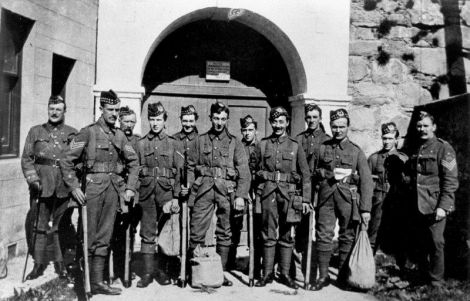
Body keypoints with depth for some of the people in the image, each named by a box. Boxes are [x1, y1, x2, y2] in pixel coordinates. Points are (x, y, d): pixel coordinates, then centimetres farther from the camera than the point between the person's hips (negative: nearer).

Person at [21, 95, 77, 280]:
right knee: (41, 227, 4)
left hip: (64, 187, 0)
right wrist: (33, 179, -6)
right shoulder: (36, 132, 10)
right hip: (43, 186, 0)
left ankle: (60, 262, 19)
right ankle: (39, 264, 14)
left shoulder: (72, 133, 8)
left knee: (60, 225, 7)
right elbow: (26, 158, 7)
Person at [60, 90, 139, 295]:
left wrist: (130, 187, 8)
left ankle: (97, 281, 15)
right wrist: (74, 187, -10)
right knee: (91, 237, 2)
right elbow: (67, 161, -5)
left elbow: (133, 162, 17)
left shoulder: (120, 136, 11)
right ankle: (95, 281, 10)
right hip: (93, 187, -4)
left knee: (104, 238, 8)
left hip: (114, 189, 4)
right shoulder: (88, 132, -3)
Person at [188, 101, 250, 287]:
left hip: (227, 190, 0)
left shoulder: (234, 142, 8)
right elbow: (191, 167, 9)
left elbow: (244, 171, 2)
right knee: (196, 231, -4)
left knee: (224, 233, 5)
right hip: (204, 189, 0)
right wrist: (189, 191, -1)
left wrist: (241, 195, -8)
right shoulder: (201, 140, 11)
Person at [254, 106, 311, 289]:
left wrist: (306, 199, -2)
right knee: (268, 235, 3)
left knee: (287, 236, 6)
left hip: (289, 193, 0)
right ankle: (267, 274, 11)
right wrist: (255, 195, 5)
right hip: (268, 192, 0)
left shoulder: (295, 147, 5)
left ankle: (285, 274, 15)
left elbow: (305, 175, 4)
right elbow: (256, 171, 10)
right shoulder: (262, 145, 9)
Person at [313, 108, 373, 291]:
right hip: (326, 196, 1)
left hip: (348, 198, -1)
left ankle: (343, 276, 17)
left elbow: (366, 181, 1)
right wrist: (328, 174, -2)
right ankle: (323, 276, 9)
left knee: (347, 237, 5)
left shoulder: (356, 151, 6)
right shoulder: (322, 148, 10)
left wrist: (365, 209, -5)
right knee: (323, 236, -2)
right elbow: (315, 174, 18)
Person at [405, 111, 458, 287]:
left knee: (436, 244, -1)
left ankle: (435, 282, 12)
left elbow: (451, 181, -10)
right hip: (415, 206, 6)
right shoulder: (414, 149, 13)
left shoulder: (443, 148, -5)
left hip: (434, 207, -5)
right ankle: (422, 274, 28)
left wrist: (443, 206, -17)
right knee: (419, 243, 13)